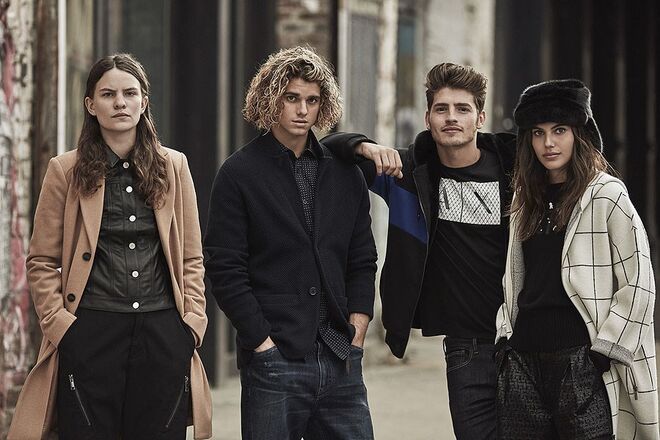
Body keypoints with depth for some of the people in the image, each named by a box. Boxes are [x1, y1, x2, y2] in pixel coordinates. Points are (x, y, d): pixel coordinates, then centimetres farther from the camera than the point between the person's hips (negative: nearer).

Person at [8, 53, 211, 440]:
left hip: (163, 335, 2)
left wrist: (193, 321, 2)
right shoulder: (66, 171, 4)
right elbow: (42, 261, 4)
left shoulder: (173, 166, 10)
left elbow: (192, 258, 13)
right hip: (91, 333, -2)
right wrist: (59, 324, -6)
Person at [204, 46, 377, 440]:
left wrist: (356, 331, 4)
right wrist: (264, 344, -11)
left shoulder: (345, 174, 13)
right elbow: (225, 271, -5)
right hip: (273, 365, -4)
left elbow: (362, 261, 16)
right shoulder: (240, 174, -1)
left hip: (341, 363, 4)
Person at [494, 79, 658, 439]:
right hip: (523, 360, 6)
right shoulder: (527, 200, 16)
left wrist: (604, 350, -11)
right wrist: (506, 336, 11)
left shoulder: (606, 196, -3)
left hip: (581, 361, -6)